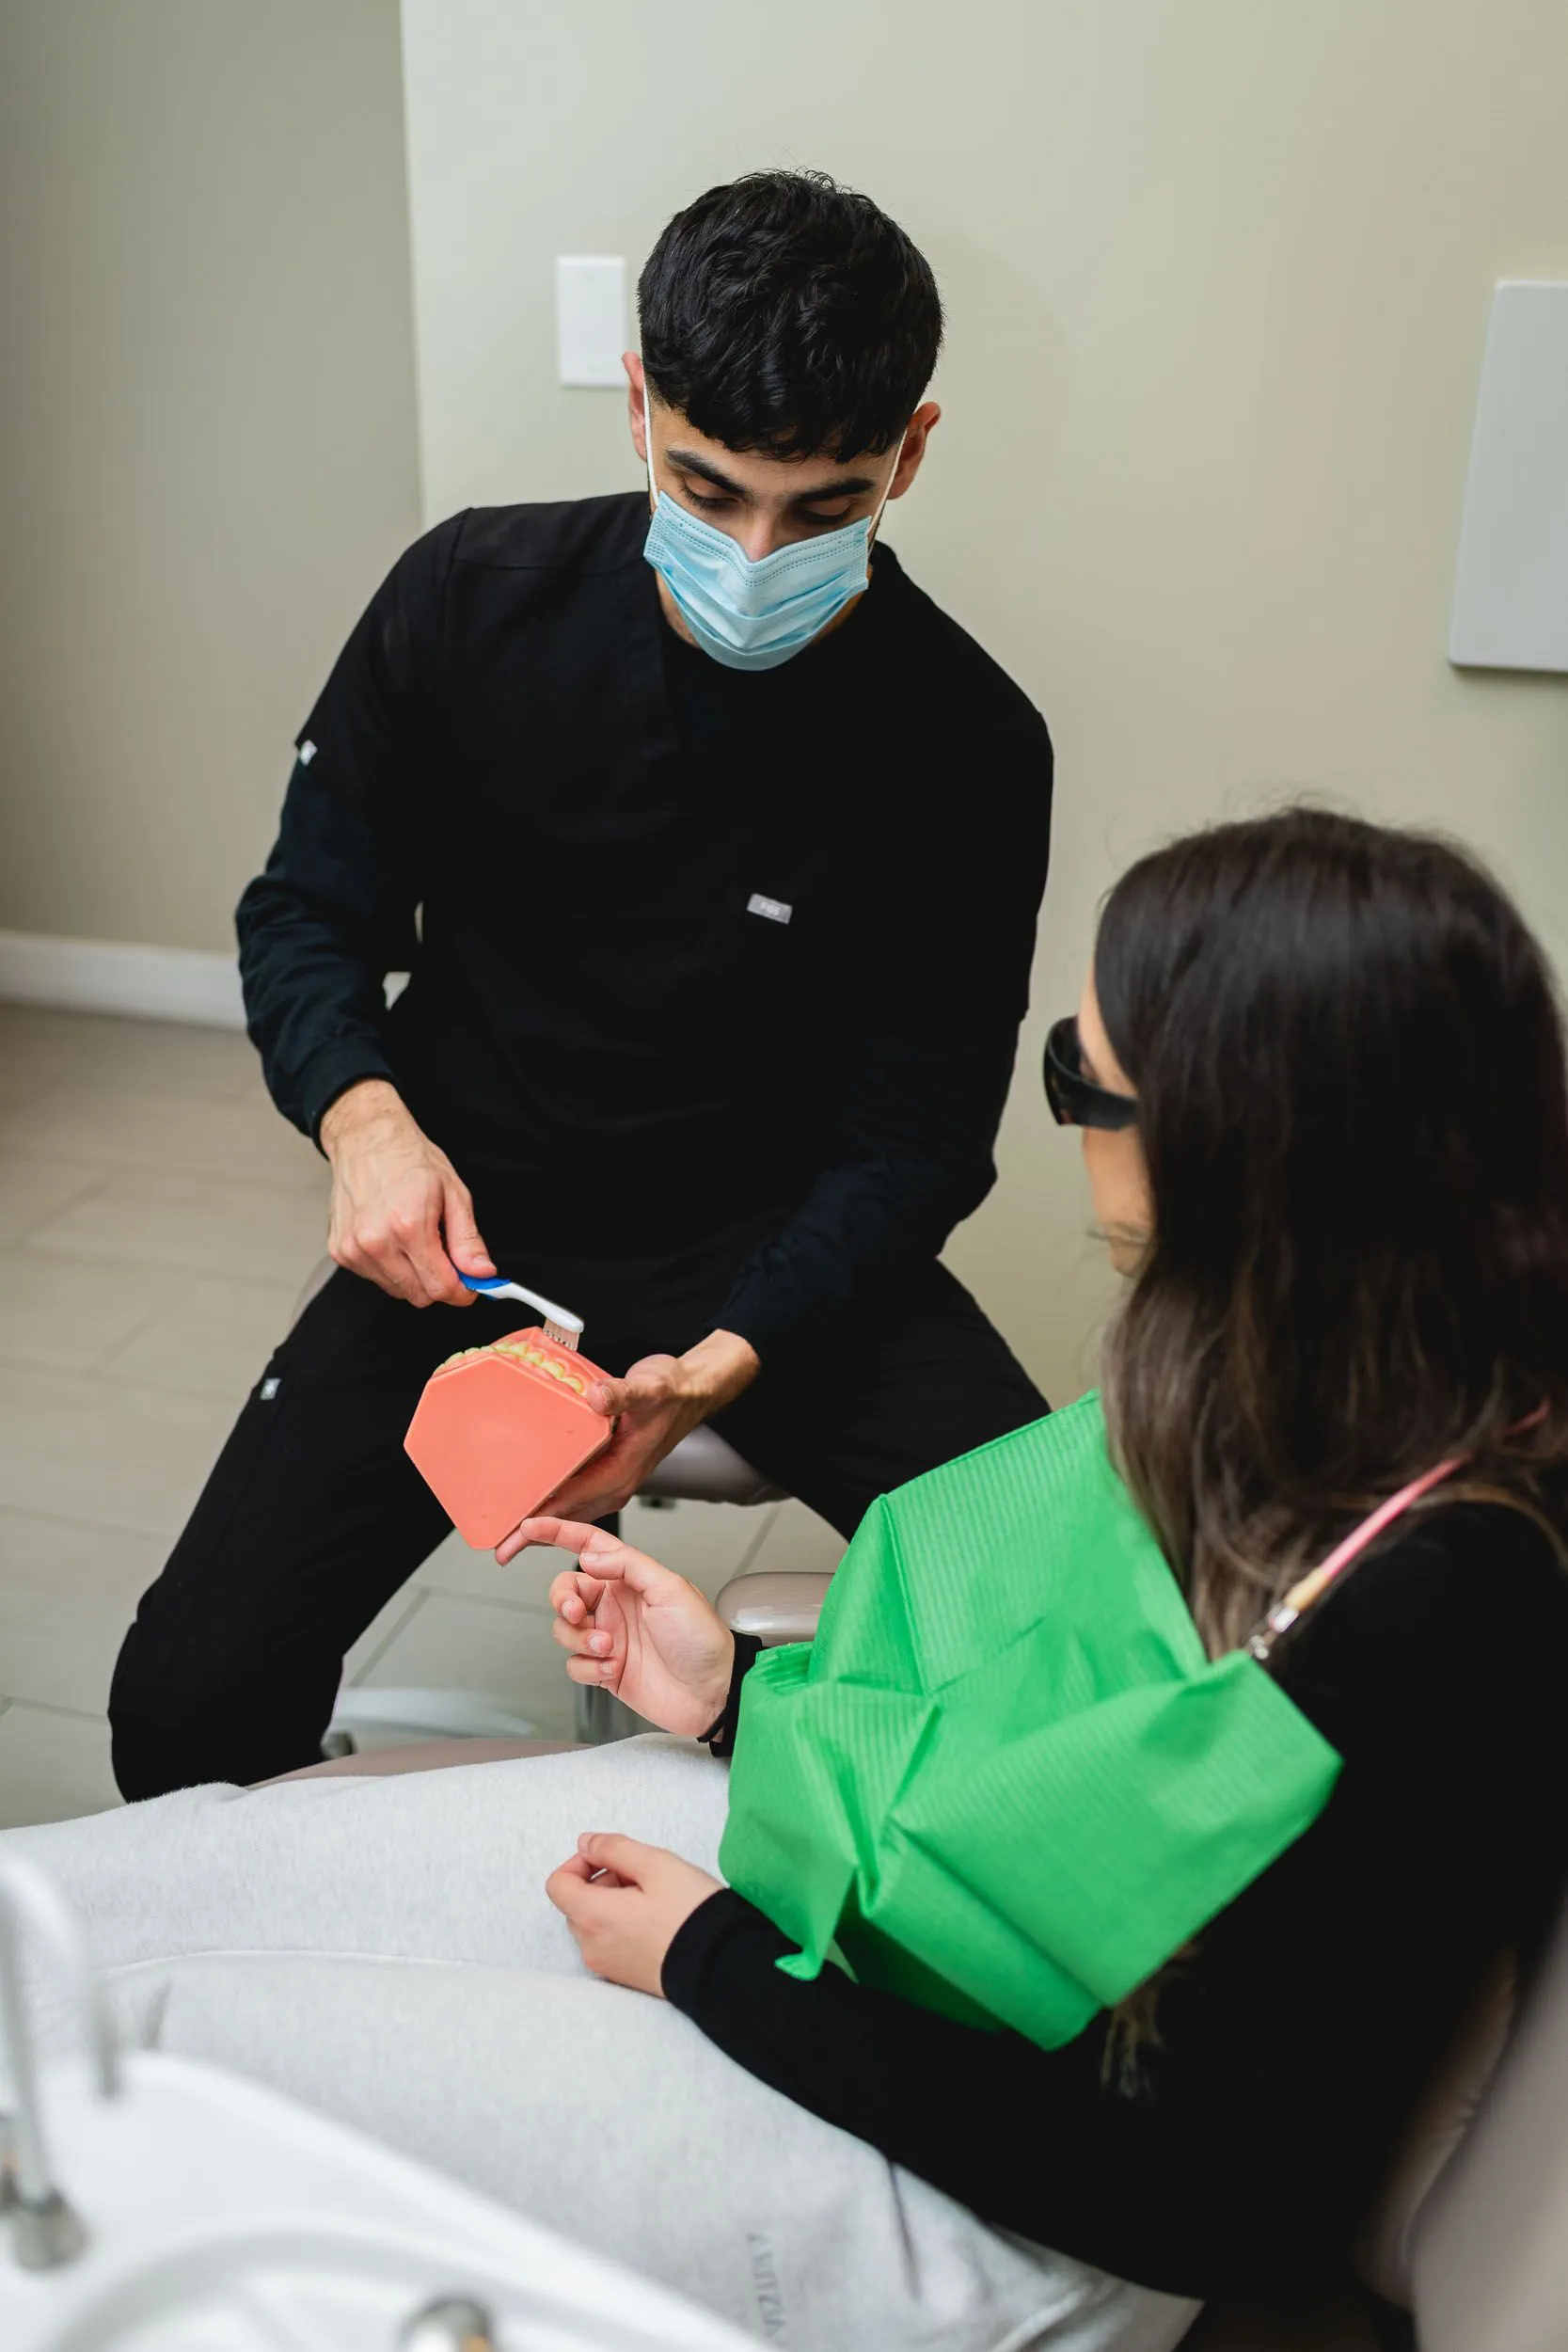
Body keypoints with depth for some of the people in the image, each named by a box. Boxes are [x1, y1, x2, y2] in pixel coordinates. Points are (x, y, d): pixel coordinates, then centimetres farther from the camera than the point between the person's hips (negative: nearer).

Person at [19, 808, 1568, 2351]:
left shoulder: (1436, 1617, -32)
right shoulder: (1298, 1398, -6)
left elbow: (1205, 2198, -22)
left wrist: (720, 1967, -15)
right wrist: (740, 1692, 2)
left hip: (987, 2218, -7)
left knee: (136, 2033, -5)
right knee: (220, 1850, 7)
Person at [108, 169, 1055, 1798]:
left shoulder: (970, 747, -12)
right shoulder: (471, 600, -7)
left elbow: (916, 1140, -7)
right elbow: (307, 913, 4)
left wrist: (725, 1360, -24)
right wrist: (362, 1113, -18)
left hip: (783, 1255, 0)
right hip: (468, 1227, 1)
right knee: (185, 1713, -14)